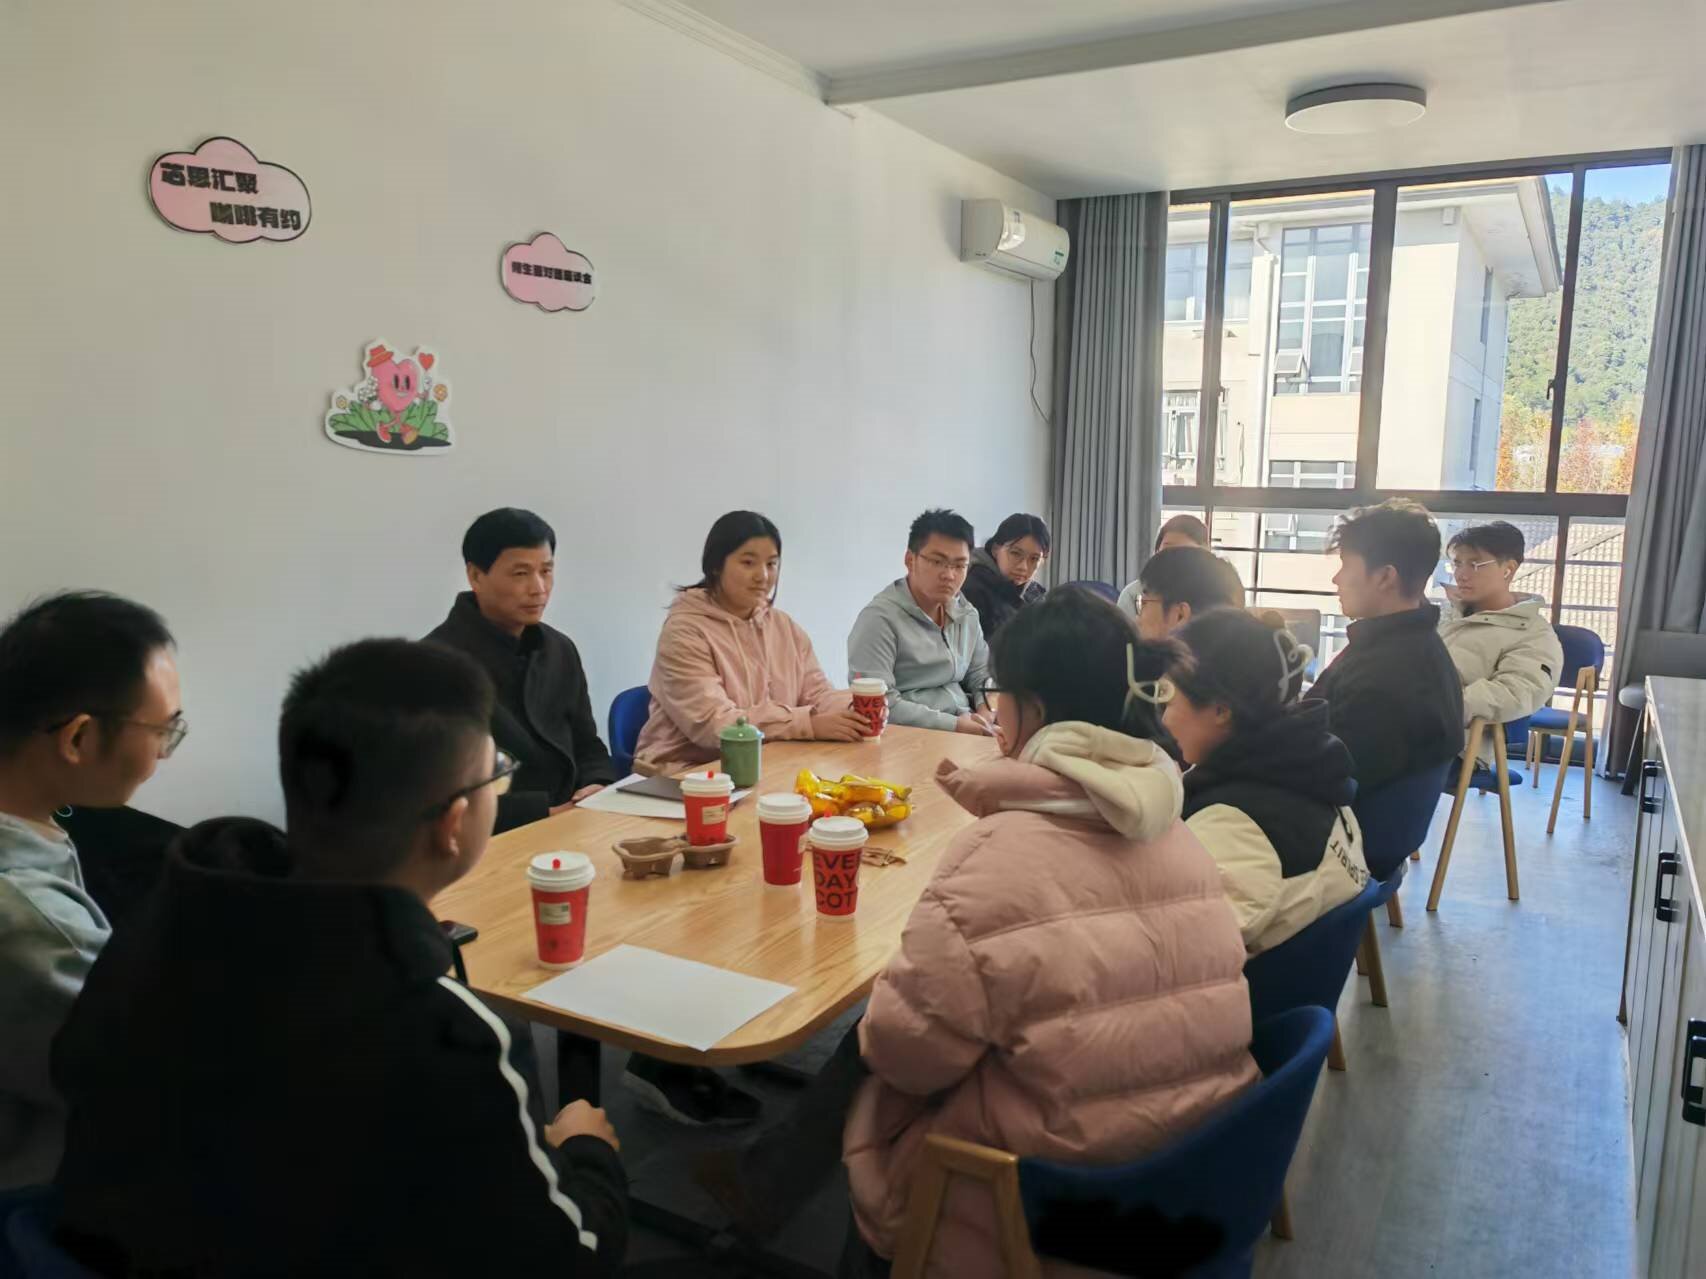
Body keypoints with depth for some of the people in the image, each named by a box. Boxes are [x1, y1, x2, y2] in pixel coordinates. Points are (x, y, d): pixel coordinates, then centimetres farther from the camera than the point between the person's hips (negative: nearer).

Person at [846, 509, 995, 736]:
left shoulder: (966, 614, 11)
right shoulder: (880, 618, -13)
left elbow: (982, 674, 20)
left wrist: (987, 710, -2)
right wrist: (953, 725, -20)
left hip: (968, 729, 8)